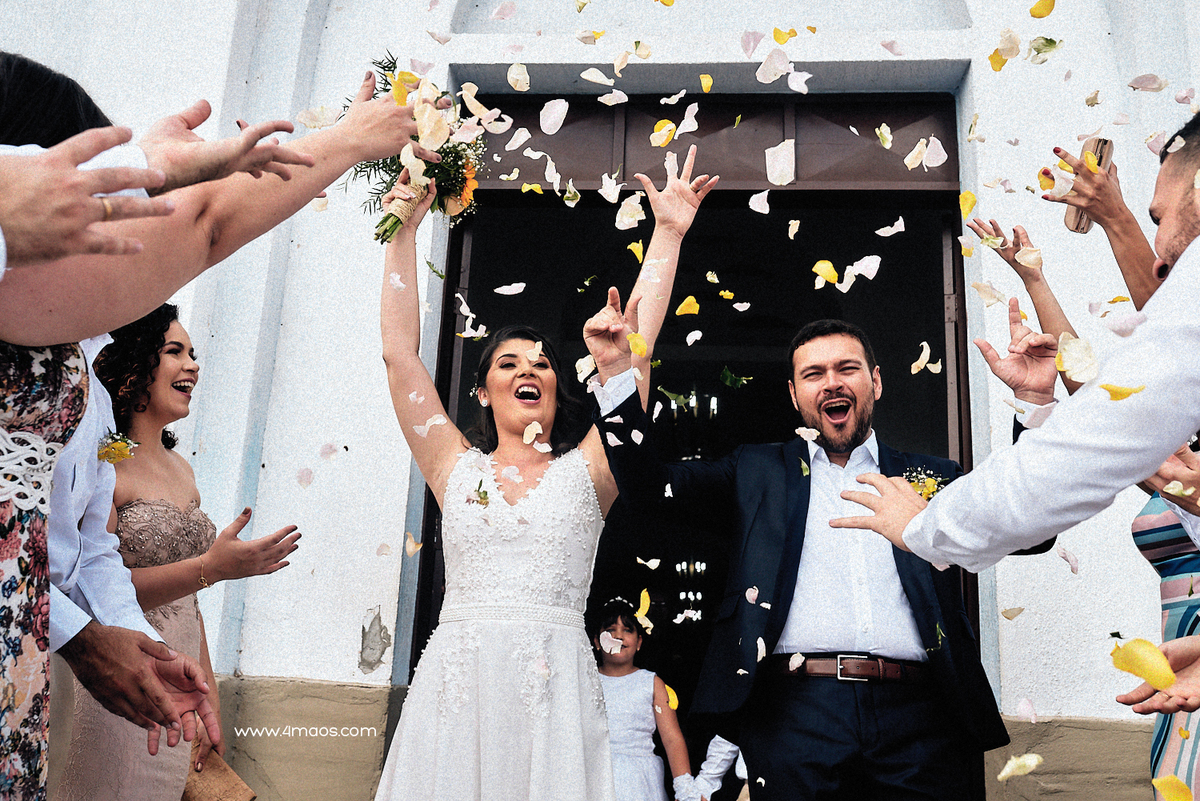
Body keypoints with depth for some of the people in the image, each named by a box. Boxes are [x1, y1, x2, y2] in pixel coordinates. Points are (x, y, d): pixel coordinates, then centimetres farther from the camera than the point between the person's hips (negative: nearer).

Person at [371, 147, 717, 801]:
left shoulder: (585, 472, 7)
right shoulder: (456, 468, 10)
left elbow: (634, 350, 3)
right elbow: (400, 354, 6)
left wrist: (669, 233, 3)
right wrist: (403, 231, 6)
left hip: (556, 688, -1)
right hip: (455, 684, 1)